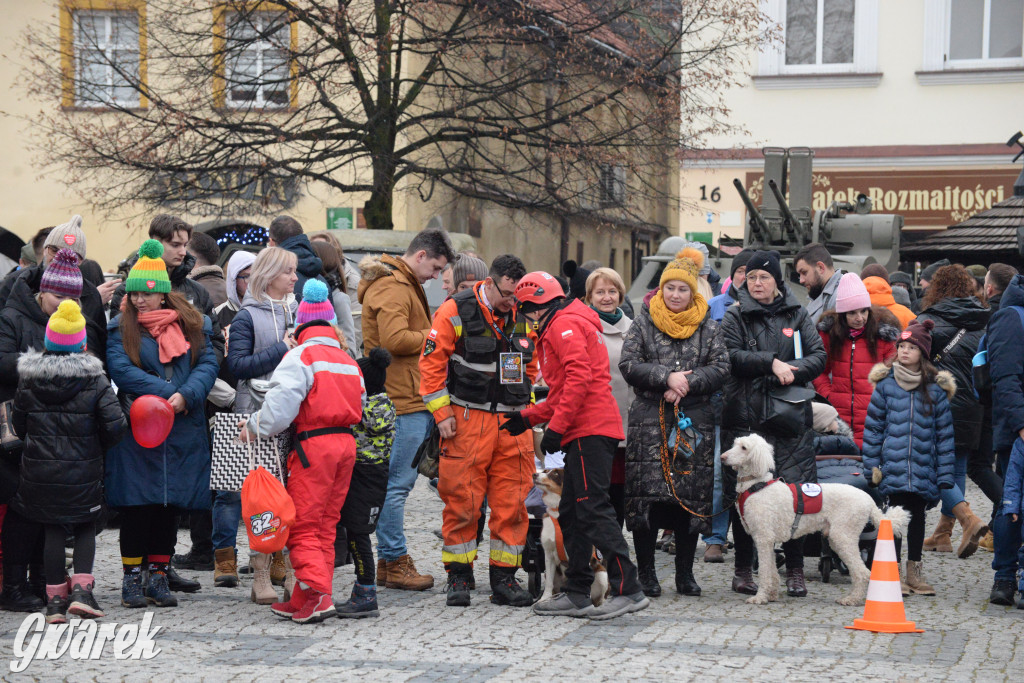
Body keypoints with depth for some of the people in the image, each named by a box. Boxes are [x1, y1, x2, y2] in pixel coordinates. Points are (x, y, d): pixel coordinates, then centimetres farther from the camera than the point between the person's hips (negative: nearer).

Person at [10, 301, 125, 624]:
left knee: (52, 531, 11)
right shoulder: (94, 381, -8)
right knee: (86, 529, 13)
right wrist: (96, 446, 8)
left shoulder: (28, 381, -1)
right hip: (83, 473, -2)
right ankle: (82, 589, -2)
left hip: (39, 472, 2)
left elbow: (18, 424, 6)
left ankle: (55, 597, 10)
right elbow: (114, 425, -12)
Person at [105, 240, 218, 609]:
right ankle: (132, 579, 7)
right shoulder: (120, 329, 1)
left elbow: (208, 364, -1)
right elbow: (121, 370, -11)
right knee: (137, 505, -3)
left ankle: (159, 577, 16)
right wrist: (167, 393, -18)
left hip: (183, 433, 3)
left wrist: (186, 395, -19)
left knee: (170, 504, 7)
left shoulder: (194, 325, 8)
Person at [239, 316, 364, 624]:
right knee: (326, 527, 11)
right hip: (347, 443, 7)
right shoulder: (349, 361, 19)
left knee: (302, 526, -4)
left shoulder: (301, 356, -4)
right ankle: (302, 602, 13)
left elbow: (280, 405, -15)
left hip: (314, 444, -7)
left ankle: (317, 594, -18)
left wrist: (253, 428, -1)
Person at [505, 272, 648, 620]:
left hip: (590, 432, -11)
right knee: (571, 513, 11)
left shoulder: (564, 324, -5)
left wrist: (556, 427, -18)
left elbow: (579, 378, -18)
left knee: (593, 509, -14)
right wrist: (527, 417, 24)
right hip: (585, 431, 11)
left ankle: (628, 589, -16)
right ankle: (577, 594, 14)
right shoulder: (564, 326, 27)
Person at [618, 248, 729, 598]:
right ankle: (646, 573, 5)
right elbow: (628, 365, -3)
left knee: (692, 496, 1)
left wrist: (687, 383, -13)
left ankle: (685, 574, 12)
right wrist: (667, 377, -15)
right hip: (649, 420, -1)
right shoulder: (643, 323, 7)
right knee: (646, 494, -4)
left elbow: (720, 368, 1)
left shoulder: (708, 327, 11)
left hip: (695, 421, 1)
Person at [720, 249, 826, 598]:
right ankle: (744, 569, 11)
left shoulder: (797, 315, 13)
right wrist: (771, 362, -14)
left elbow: (819, 355, 6)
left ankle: (795, 571, 4)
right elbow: (731, 356, -7)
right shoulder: (735, 317, 7)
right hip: (746, 417, -1)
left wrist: (793, 371, -12)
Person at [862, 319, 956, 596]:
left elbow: (944, 431, 5)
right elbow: (873, 425, 5)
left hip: (923, 467, 1)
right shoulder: (886, 383, 2)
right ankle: (893, 572, 9)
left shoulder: (936, 387, 3)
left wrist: (944, 473, 1)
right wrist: (872, 464, 1)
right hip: (893, 465, -1)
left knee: (917, 515, 10)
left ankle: (914, 570, 21)